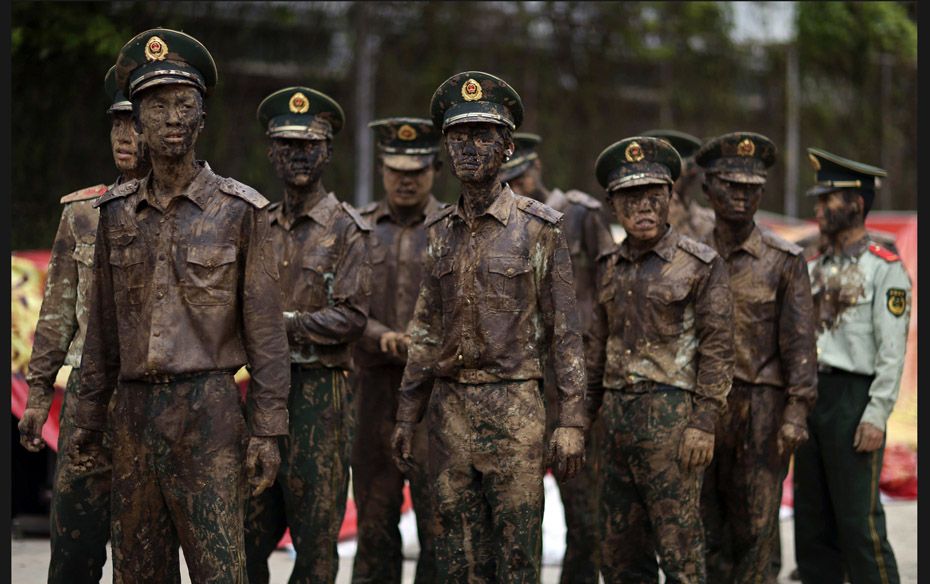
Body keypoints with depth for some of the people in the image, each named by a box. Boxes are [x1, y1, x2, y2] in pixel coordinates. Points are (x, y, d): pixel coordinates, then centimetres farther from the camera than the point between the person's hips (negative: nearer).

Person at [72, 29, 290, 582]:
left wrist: (267, 430, -6)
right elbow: (103, 326, 16)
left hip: (208, 409, -4)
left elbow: (265, 328, -1)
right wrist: (90, 415, 14)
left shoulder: (240, 210, 0)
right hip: (136, 407, 4)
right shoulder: (117, 211, 11)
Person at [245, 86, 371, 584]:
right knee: (247, 532, 5)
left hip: (319, 391, -5)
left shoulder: (346, 229, -2)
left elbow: (351, 317, -11)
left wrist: (285, 323, -15)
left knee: (315, 538, -1)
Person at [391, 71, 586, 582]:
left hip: (513, 407, -4)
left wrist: (571, 421, -9)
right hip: (449, 405, 4)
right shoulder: (439, 231, 11)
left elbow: (565, 333, -3)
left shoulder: (539, 228, -2)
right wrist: (407, 415, 13)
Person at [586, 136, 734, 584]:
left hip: (671, 415, -6)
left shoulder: (700, 265, -4)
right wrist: (587, 410, 15)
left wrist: (704, 424, -15)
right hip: (618, 413, 6)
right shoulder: (610, 266, 14)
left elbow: (717, 348, -7)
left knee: (679, 548, -6)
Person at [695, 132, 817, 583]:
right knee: (705, 530, 5)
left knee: (756, 529, -2)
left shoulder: (784, 261, 1)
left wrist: (796, 412, -10)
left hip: (759, 409, -3)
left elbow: (799, 342, -2)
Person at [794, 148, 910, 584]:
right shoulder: (815, 269, 16)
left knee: (860, 523, -7)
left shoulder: (885, 269, -6)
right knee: (812, 524, 10)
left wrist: (875, 416, -18)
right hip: (809, 397, 8)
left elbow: (892, 350, -12)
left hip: (853, 400, -8)